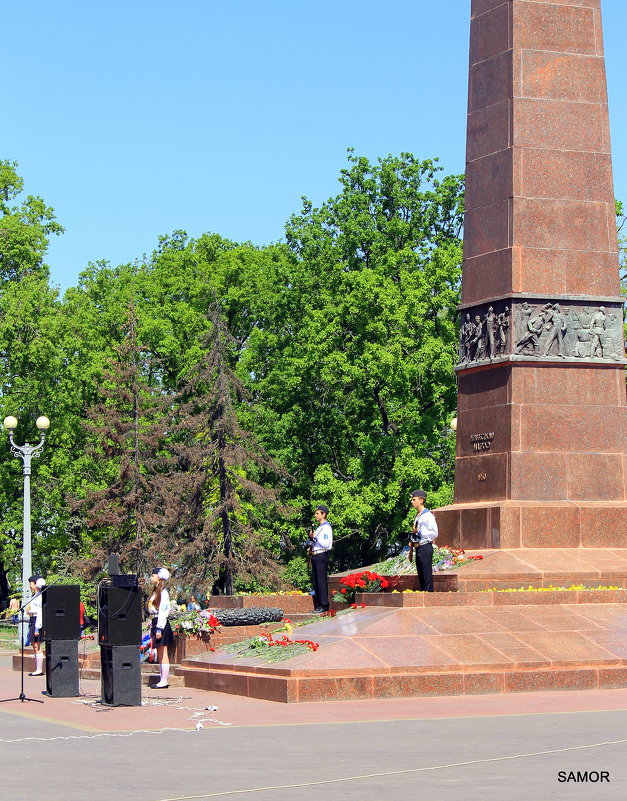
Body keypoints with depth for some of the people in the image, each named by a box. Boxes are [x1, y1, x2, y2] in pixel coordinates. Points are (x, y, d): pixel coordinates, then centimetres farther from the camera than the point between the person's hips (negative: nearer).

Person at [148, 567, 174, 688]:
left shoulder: (163, 592, -13)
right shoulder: (156, 591, 16)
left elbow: (163, 611, -17)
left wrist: (159, 629, -20)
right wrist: (152, 629, 20)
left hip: (161, 624, -10)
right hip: (156, 624, 10)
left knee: (163, 655, -6)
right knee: (159, 655, 11)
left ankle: (164, 681, -4)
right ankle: (162, 680, 15)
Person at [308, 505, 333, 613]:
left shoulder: (326, 528, -10)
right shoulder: (319, 527, 19)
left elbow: (326, 545, -19)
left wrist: (315, 537, -13)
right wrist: (311, 537, 10)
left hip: (321, 556, -10)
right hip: (315, 556, 10)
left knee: (322, 581, -9)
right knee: (315, 581, 10)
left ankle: (324, 605, -8)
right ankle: (318, 605, 14)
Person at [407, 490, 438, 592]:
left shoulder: (428, 515, -8)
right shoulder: (417, 516, 18)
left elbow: (434, 533, -14)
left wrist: (419, 531, -17)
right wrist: (411, 549, 18)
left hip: (425, 547, -9)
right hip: (418, 548, 9)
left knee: (427, 575, -9)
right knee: (420, 575, 10)